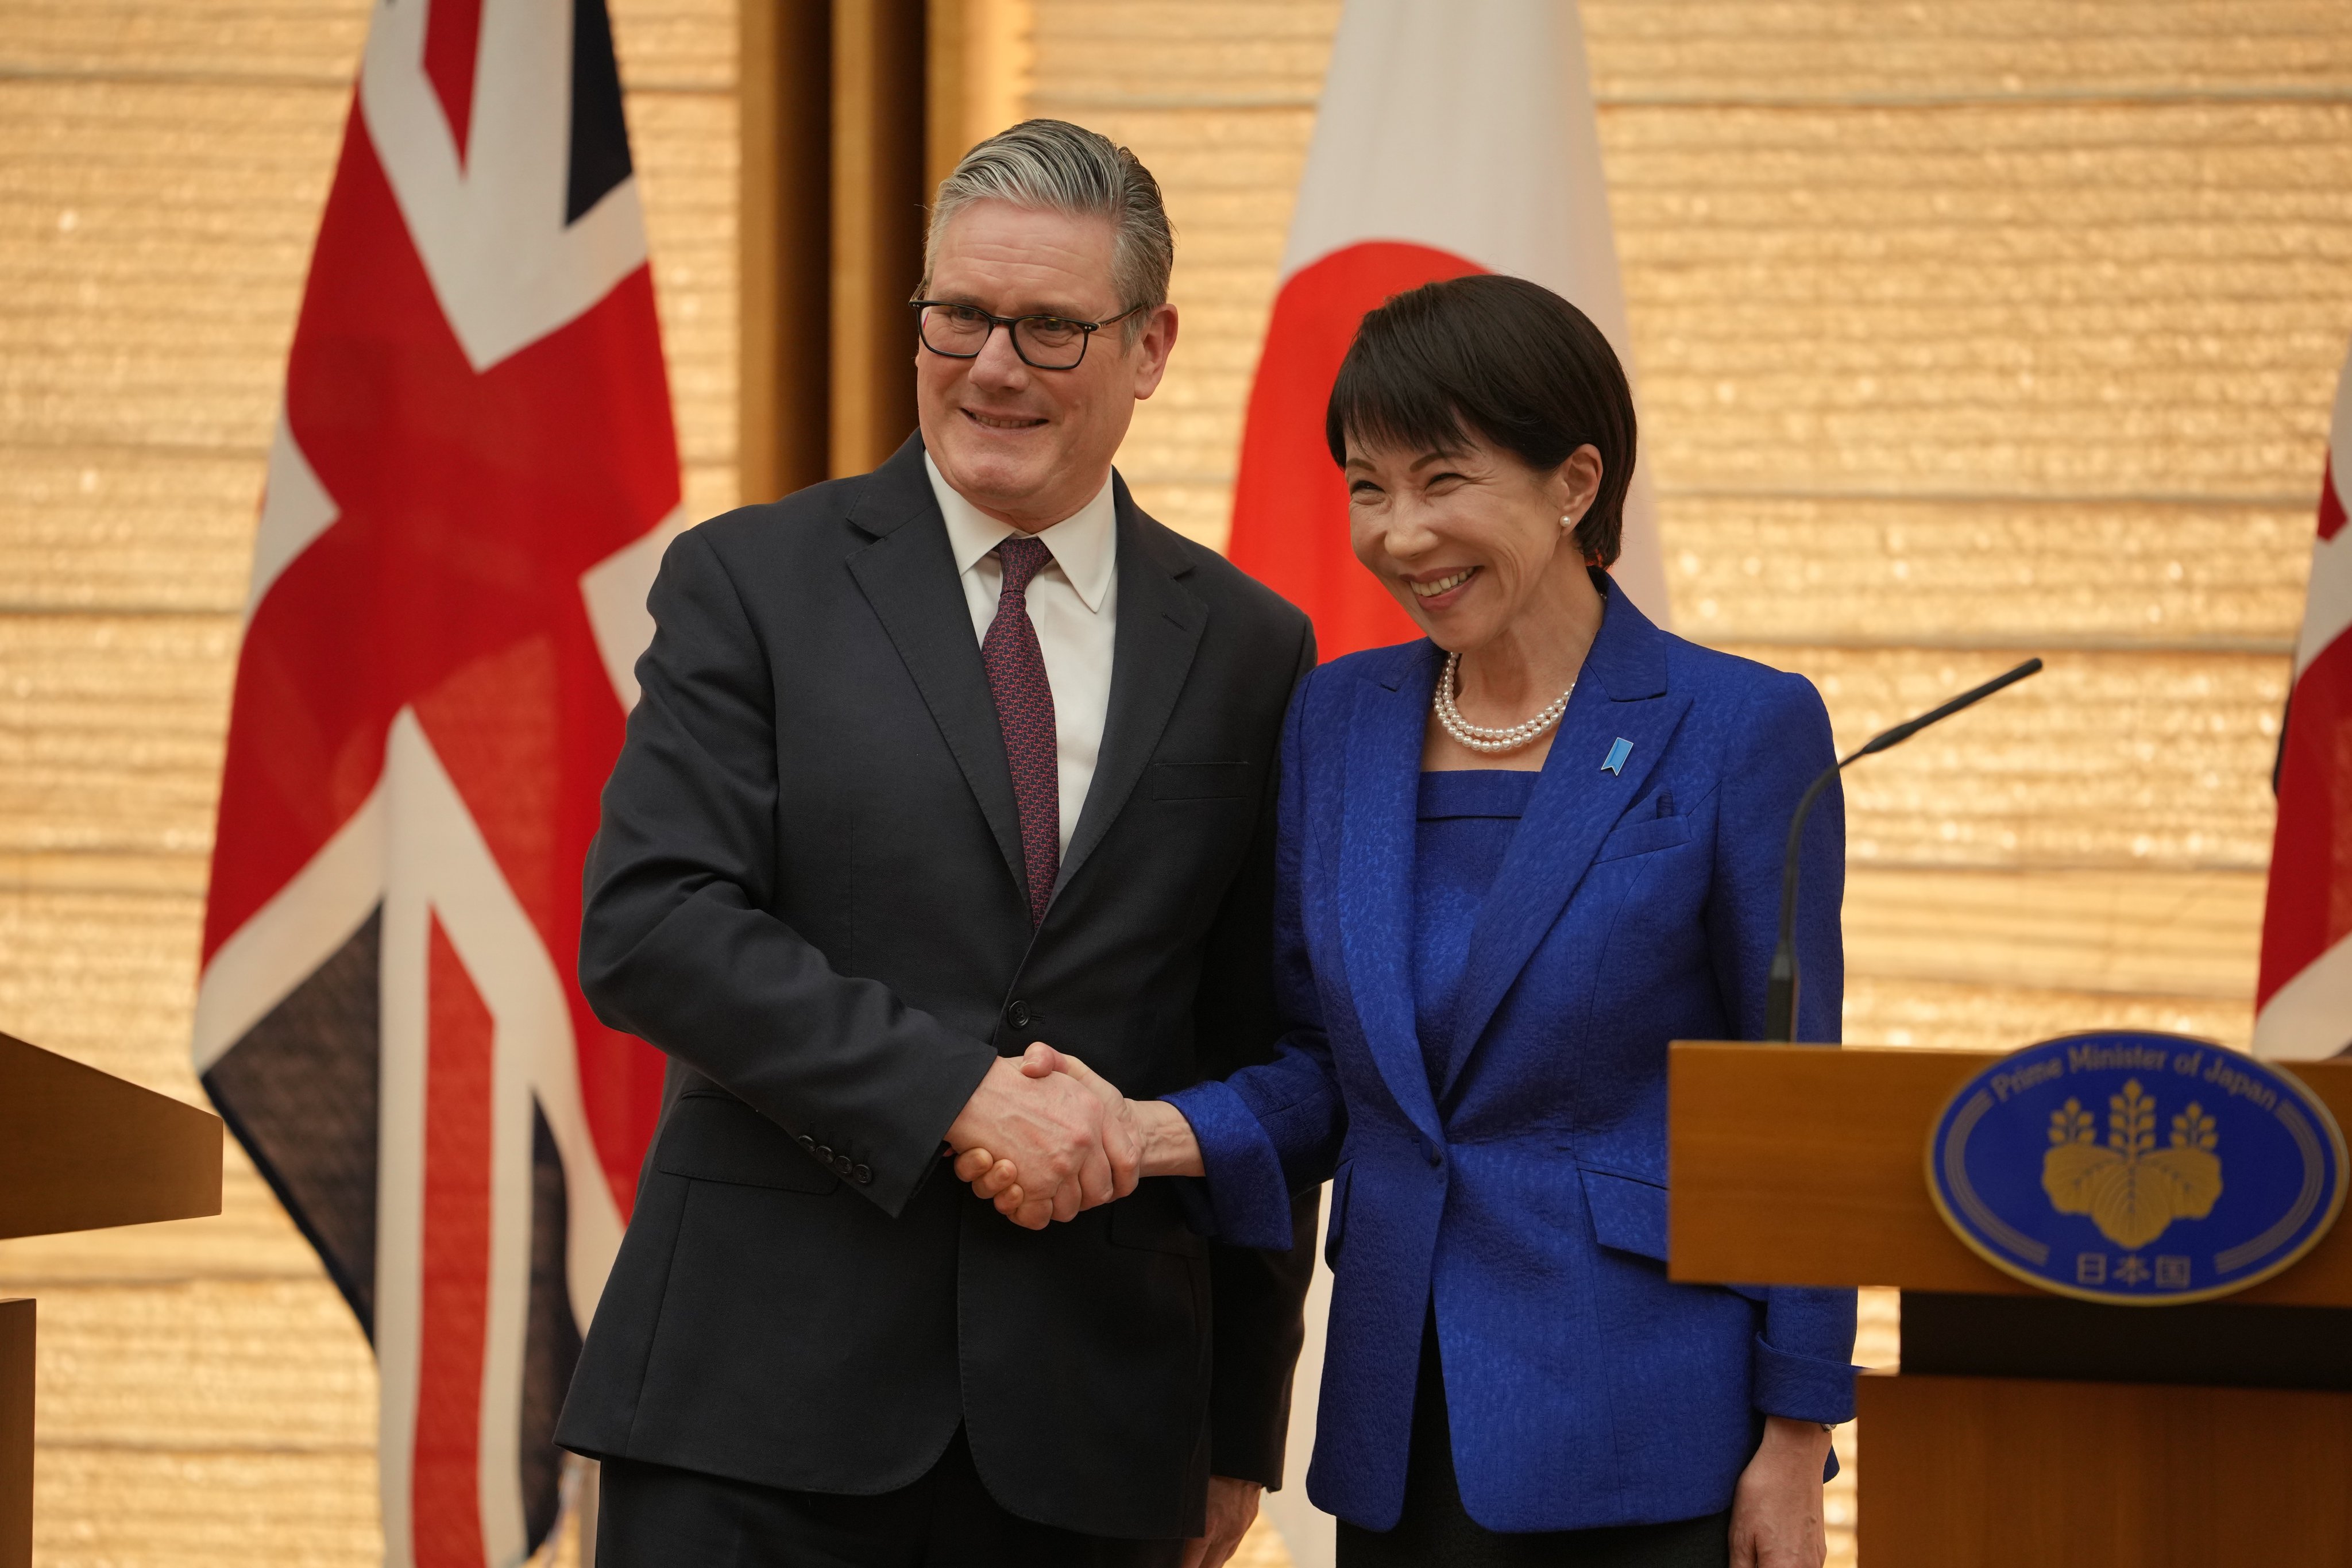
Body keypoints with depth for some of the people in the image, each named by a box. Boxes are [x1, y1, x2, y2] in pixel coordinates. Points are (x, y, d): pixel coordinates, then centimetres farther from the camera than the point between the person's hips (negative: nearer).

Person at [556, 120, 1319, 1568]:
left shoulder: (1247, 650, 10)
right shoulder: (753, 583, 3)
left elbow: (1260, 1059, 12)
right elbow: (646, 926, -8)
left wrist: (1243, 1427, 11)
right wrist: (955, 1091, -17)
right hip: (761, 1401, -2)